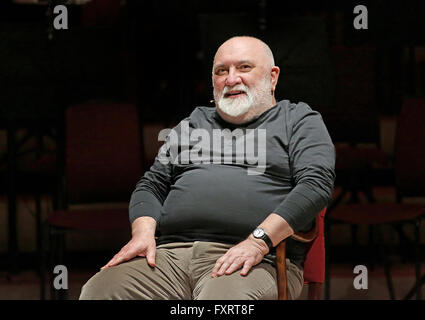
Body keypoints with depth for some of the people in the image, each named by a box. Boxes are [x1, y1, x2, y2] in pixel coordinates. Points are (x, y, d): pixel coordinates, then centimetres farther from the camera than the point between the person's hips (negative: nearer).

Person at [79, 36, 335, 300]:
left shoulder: (299, 120, 16)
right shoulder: (193, 124, 31)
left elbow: (316, 184, -1)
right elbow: (151, 186, 26)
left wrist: (259, 241, -16)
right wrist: (143, 233, 2)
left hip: (257, 261, -5)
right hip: (170, 253, 5)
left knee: (225, 299, -41)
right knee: (98, 291, -23)